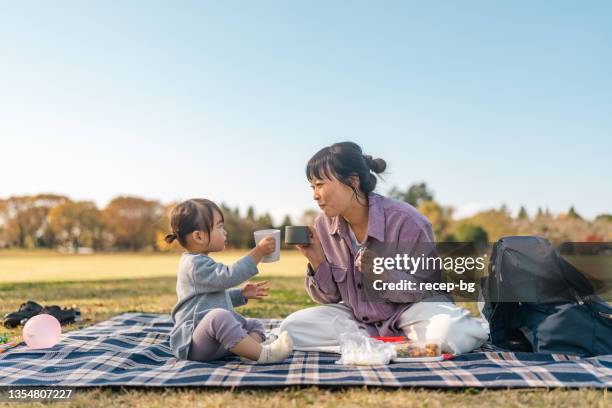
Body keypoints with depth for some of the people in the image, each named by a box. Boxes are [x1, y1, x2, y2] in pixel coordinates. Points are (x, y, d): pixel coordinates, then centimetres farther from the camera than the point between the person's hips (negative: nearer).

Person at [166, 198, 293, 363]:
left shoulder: (199, 263, 20)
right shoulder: (194, 264, -15)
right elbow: (227, 277, -26)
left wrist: (242, 294, 18)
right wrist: (258, 252, -24)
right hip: (193, 343, -11)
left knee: (254, 325, 13)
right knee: (219, 316, -38)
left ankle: (247, 351, -20)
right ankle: (263, 354, -36)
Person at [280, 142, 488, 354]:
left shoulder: (404, 220, -22)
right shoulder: (324, 225, -8)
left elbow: (427, 290, -15)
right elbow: (329, 297, 0)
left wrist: (384, 276, -32)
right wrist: (317, 261, -19)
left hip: (410, 308, -5)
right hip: (357, 316, 5)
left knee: (448, 332, -37)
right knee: (291, 328, -18)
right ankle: (396, 341, -11)